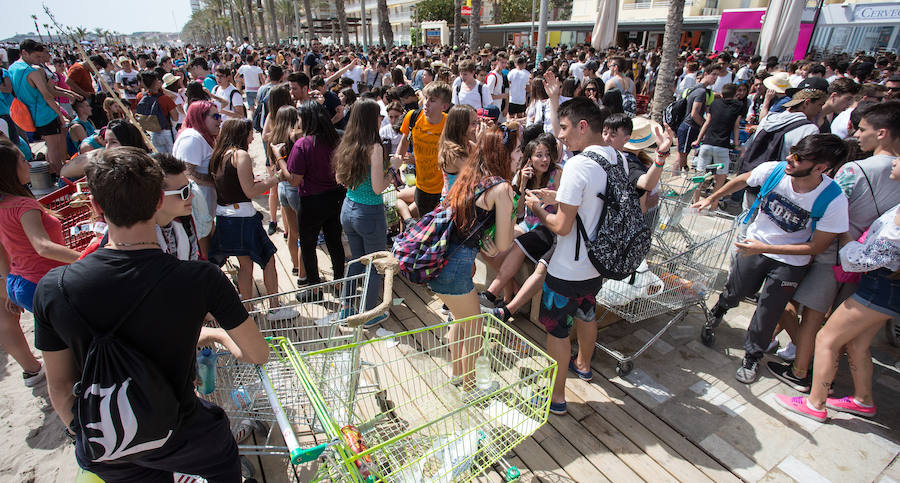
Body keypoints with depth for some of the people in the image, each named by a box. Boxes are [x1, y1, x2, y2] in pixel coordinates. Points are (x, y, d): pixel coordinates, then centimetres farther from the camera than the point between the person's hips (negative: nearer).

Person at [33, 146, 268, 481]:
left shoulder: (52, 288, -19)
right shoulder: (202, 279, -29)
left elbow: (59, 385, -4)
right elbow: (258, 355, -16)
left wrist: (79, 432, 15)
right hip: (177, 438, -3)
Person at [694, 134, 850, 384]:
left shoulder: (834, 201, -27)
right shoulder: (773, 170, -21)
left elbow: (816, 246, -19)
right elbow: (742, 180, 2)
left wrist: (765, 248, -26)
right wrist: (711, 199, 7)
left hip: (790, 263, -2)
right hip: (754, 246, 2)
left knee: (767, 312, 6)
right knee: (735, 292, 19)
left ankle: (752, 357, 30)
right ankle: (718, 311, 54)